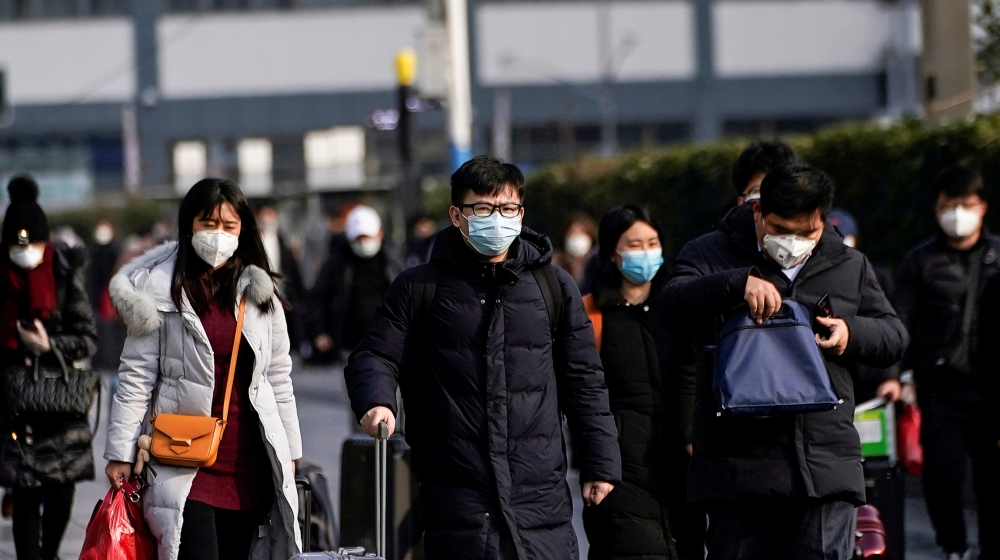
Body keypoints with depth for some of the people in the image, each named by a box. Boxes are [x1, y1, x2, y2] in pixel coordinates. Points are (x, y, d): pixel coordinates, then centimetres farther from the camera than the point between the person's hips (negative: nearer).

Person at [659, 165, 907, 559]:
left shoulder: (850, 266, 16)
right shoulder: (713, 254, 5)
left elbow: (894, 338, 21)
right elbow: (671, 308, -13)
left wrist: (853, 333, -2)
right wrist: (738, 283, -28)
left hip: (826, 469, 2)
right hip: (738, 465, -2)